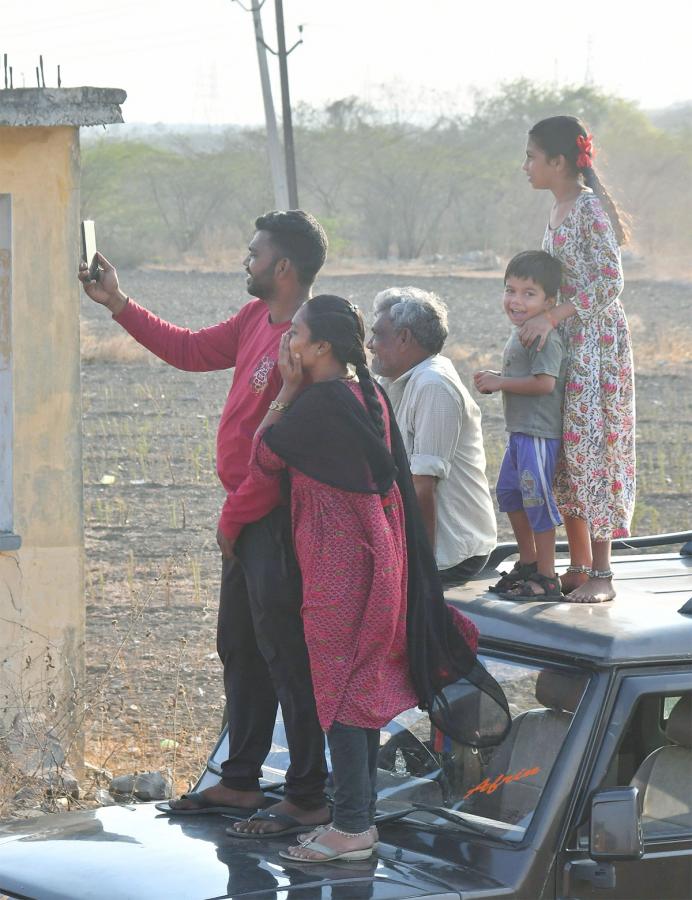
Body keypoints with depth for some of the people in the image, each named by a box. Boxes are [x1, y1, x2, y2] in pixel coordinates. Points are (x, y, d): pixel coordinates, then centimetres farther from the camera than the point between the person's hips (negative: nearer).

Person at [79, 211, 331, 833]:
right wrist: (118, 304, 19)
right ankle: (240, 783, 27)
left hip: (276, 519, -10)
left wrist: (233, 517, -13)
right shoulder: (256, 320, 8)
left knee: (285, 654, -4)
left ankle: (308, 797, 4)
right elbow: (190, 351, 22)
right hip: (249, 517, 10)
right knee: (240, 648, 16)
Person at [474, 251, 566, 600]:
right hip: (520, 431, 11)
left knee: (536, 498, -6)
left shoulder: (544, 338, -17)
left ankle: (547, 578, 0)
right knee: (509, 492, 19)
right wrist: (493, 381, 6)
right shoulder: (519, 335, 14)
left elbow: (544, 383, -26)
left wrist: (501, 382, -18)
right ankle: (527, 563, 33)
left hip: (539, 434, -11)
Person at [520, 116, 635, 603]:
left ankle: (602, 575, -6)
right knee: (565, 454, 8)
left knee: (591, 448, -9)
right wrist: (542, 320, 10)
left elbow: (610, 283, -20)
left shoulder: (590, 208, -14)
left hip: (598, 341, -9)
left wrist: (551, 316, -22)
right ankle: (580, 566, 15)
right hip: (565, 342, 9)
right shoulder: (558, 211, 13)